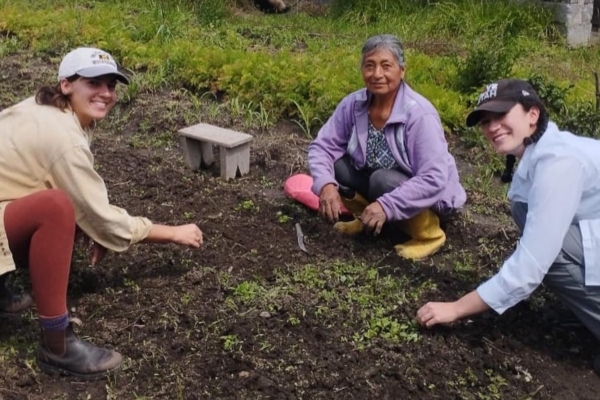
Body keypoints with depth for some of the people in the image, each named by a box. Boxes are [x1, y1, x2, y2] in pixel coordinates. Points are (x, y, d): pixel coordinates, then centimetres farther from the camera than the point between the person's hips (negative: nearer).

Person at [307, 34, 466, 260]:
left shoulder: (419, 115, -29)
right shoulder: (353, 104, -14)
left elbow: (434, 180, -34)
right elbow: (323, 146, -10)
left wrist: (387, 206, -41)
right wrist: (326, 184, -30)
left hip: (429, 194, -5)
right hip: (376, 179, 5)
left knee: (383, 181, -34)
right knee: (335, 164, -16)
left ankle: (429, 235, -8)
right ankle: (368, 218, 9)